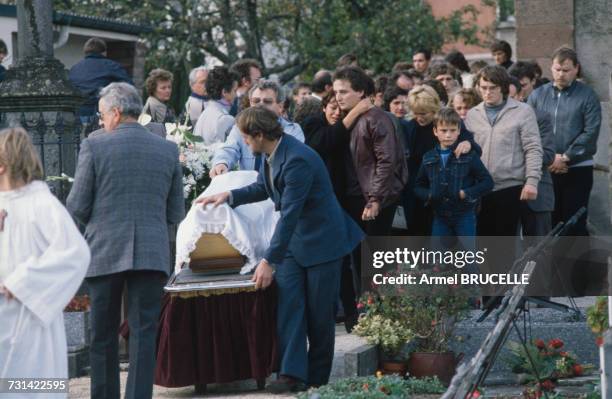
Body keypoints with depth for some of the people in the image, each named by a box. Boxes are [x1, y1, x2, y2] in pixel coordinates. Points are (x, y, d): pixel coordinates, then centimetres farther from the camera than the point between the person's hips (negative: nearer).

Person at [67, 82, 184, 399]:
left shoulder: (93, 147, -4)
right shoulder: (168, 150, 5)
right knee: (144, 334, 2)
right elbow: (176, 213, 8)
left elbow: (76, 207, -3)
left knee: (103, 336, 10)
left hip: (104, 253, -1)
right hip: (152, 254, 2)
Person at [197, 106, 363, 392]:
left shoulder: (297, 160, -29)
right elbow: (262, 188, 20)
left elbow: (289, 214, -29)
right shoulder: (270, 154, -1)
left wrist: (269, 261, -28)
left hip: (321, 240, -8)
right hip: (292, 240, 8)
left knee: (319, 313, 2)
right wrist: (229, 196, 4)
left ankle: (317, 377, 14)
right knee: (289, 304, -3)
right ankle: (292, 373, -7)